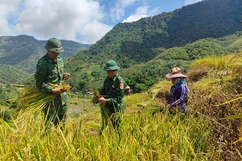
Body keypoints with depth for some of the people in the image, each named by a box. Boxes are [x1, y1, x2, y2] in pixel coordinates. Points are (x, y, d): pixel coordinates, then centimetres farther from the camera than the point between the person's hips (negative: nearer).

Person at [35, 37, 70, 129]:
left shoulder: (59, 59, 7)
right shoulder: (42, 63, -17)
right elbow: (39, 83, -17)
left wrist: (63, 76, -2)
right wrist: (52, 90, -26)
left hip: (62, 95, 7)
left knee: (62, 122, 19)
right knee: (50, 123, 4)